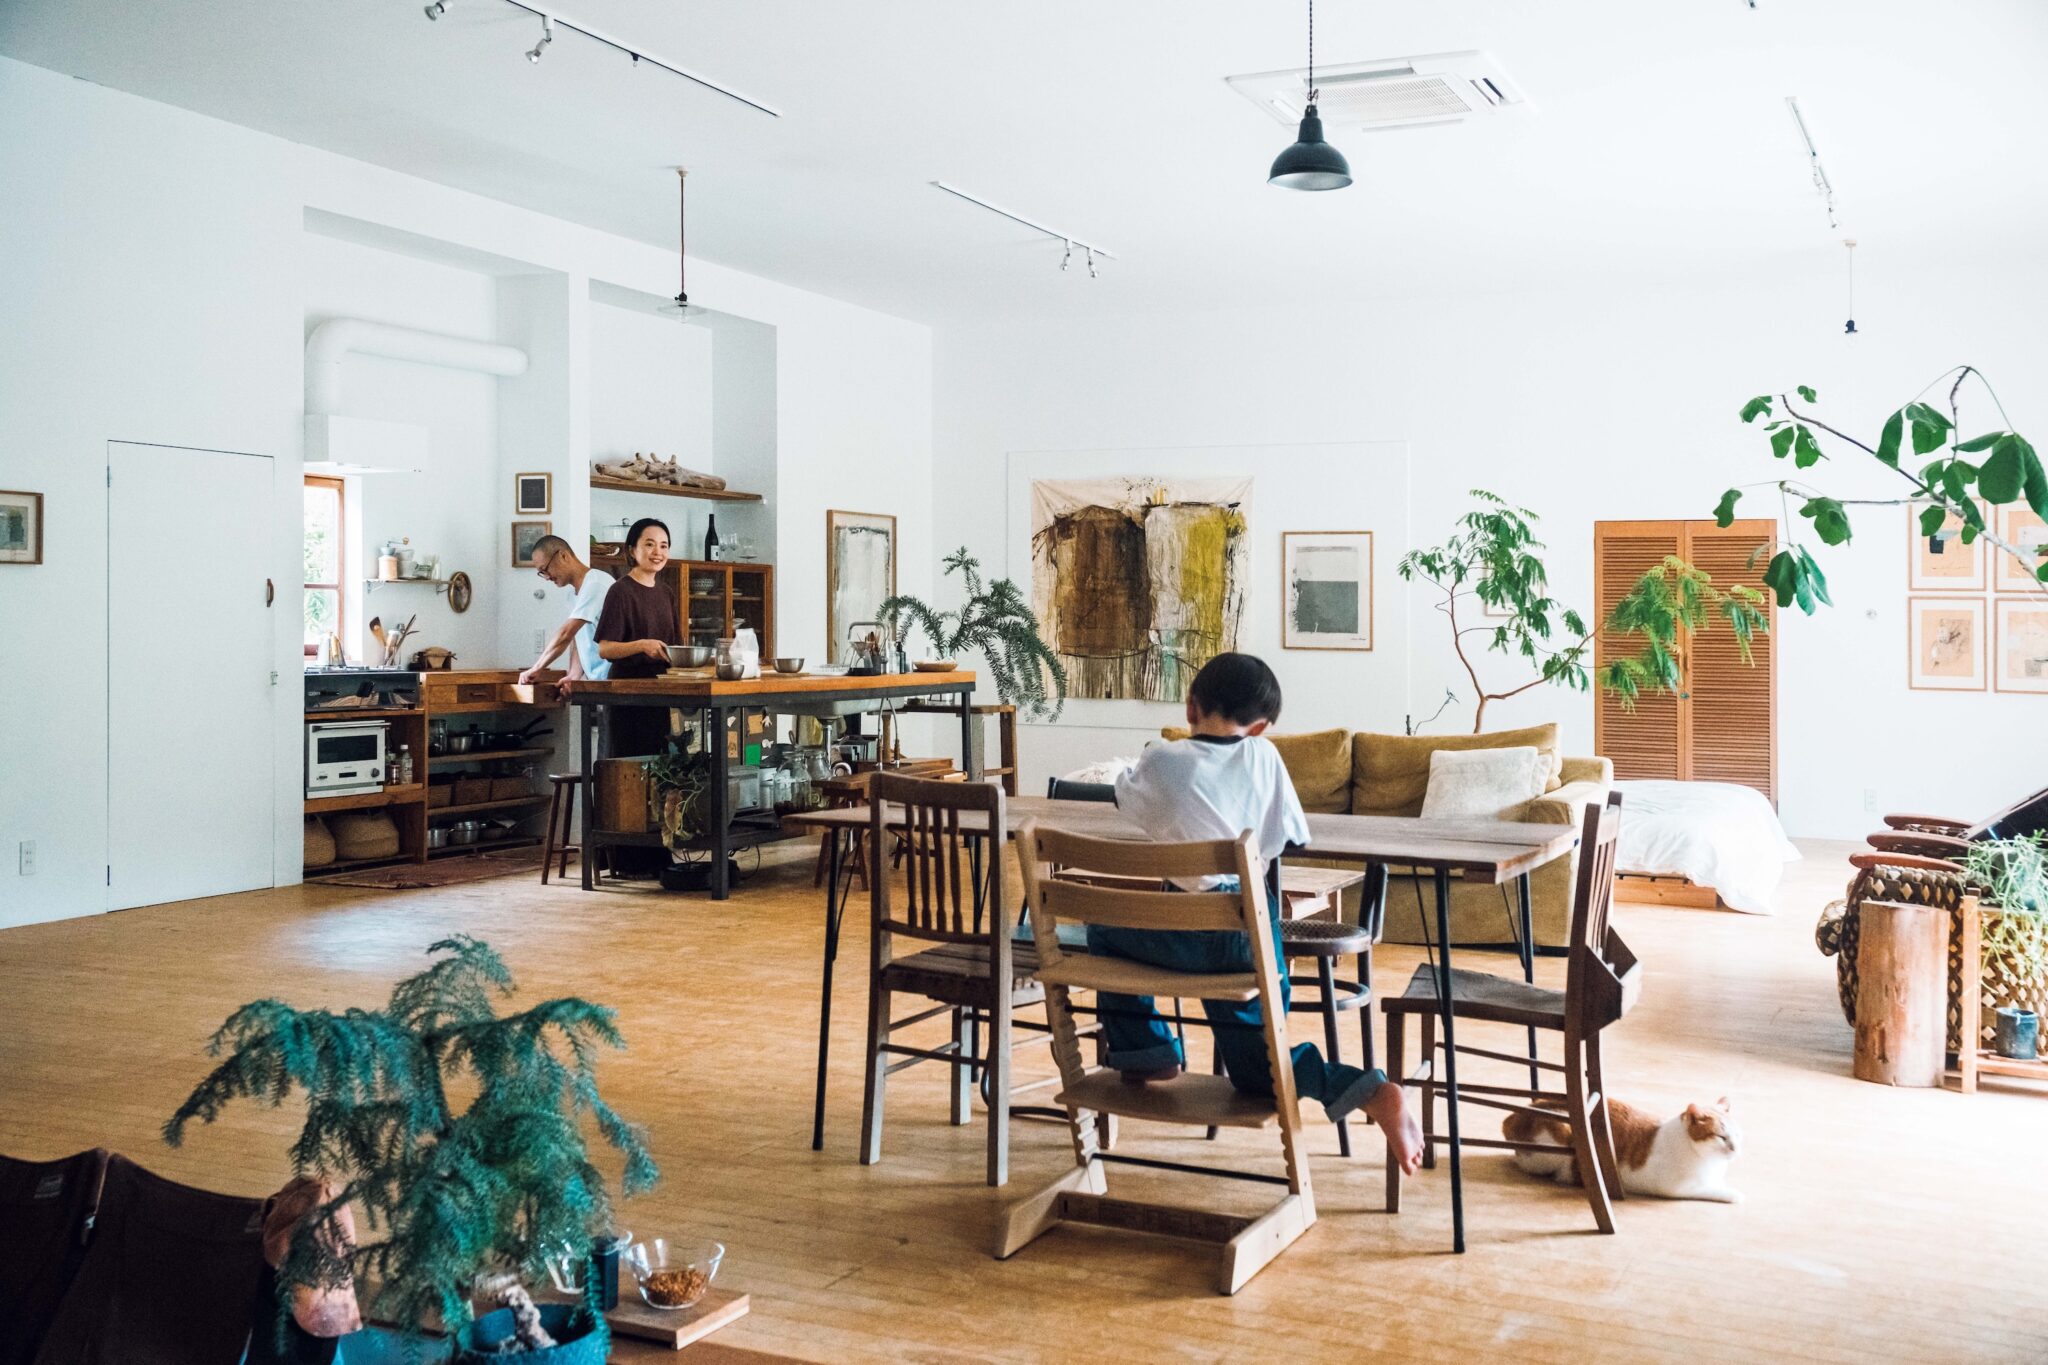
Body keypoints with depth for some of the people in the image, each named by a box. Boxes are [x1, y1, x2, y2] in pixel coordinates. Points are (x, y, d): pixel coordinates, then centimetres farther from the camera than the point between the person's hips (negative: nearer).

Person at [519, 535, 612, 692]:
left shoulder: (596, 583, -15)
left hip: (613, 679, -9)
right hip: (596, 681, 9)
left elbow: (565, 635, -20)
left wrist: (534, 670, -12)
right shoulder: (574, 593, 17)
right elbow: (577, 642, 12)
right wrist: (573, 676, -6)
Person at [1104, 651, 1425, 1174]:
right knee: (1253, 1069, 16)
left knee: (1105, 927, 26)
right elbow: (1294, 836, 12)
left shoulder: (1161, 761, 0)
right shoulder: (1264, 755, 5)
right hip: (1256, 934, 3)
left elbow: (1125, 800, 22)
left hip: (1194, 938, -3)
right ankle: (1371, 1091, -8)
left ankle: (1146, 1048, 24)